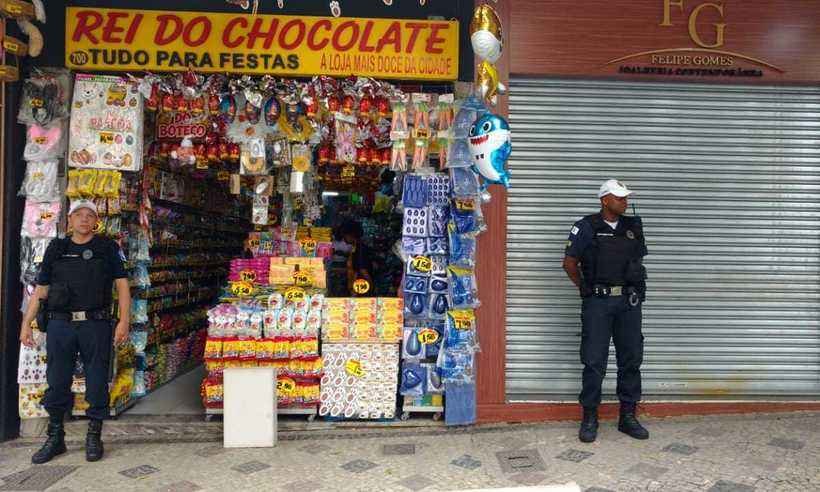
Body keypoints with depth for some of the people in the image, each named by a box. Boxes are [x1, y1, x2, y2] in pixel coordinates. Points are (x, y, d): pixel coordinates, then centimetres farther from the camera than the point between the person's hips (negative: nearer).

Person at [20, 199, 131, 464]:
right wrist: (26, 324, 9)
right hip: (60, 324, 2)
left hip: (96, 324, -2)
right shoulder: (55, 249, 12)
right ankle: (55, 439, 22)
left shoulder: (108, 248, 5)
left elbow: (122, 285, 1)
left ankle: (94, 437, 17)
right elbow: (40, 290, 14)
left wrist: (124, 321, -9)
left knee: (97, 383, 3)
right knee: (57, 383, 7)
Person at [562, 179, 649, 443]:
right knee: (594, 361, 0)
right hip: (598, 302, -4)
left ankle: (628, 417, 21)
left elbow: (639, 260, 21)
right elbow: (569, 263, 0)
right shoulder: (586, 227, -3)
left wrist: (633, 289, 13)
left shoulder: (634, 226, 10)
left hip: (629, 302, 4)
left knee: (631, 359, 8)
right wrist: (587, 289, 5)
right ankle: (590, 418, 11)